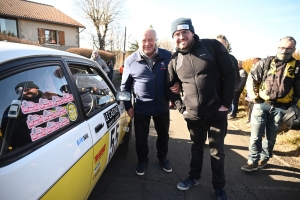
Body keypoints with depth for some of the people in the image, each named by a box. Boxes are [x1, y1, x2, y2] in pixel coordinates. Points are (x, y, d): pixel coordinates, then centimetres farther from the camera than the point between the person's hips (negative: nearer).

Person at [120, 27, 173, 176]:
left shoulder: (167, 56, -7)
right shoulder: (131, 61, -8)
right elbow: (125, 86, 1)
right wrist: (128, 106, 1)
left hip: (162, 106, 2)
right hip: (141, 108, -1)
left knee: (163, 135, 19)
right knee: (141, 138, 13)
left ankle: (162, 158, 45)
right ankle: (143, 161, 39)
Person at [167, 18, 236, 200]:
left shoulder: (213, 46, -9)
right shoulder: (175, 59, 1)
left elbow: (230, 73, -8)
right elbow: (170, 86, 12)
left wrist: (226, 103, -10)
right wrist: (180, 106, 3)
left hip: (217, 112, -2)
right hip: (193, 114, 3)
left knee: (217, 151, 12)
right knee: (197, 147, 21)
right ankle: (194, 177, 42)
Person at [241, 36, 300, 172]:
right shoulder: (266, 62, 2)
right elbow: (251, 78, 3)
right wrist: (254, 96, -4)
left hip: (280, 108, 1)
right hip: (261, 105, -1)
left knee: (271, 137, 13)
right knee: (256, 135, 1)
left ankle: (264, 159, 30)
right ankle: (253, 161, 11)